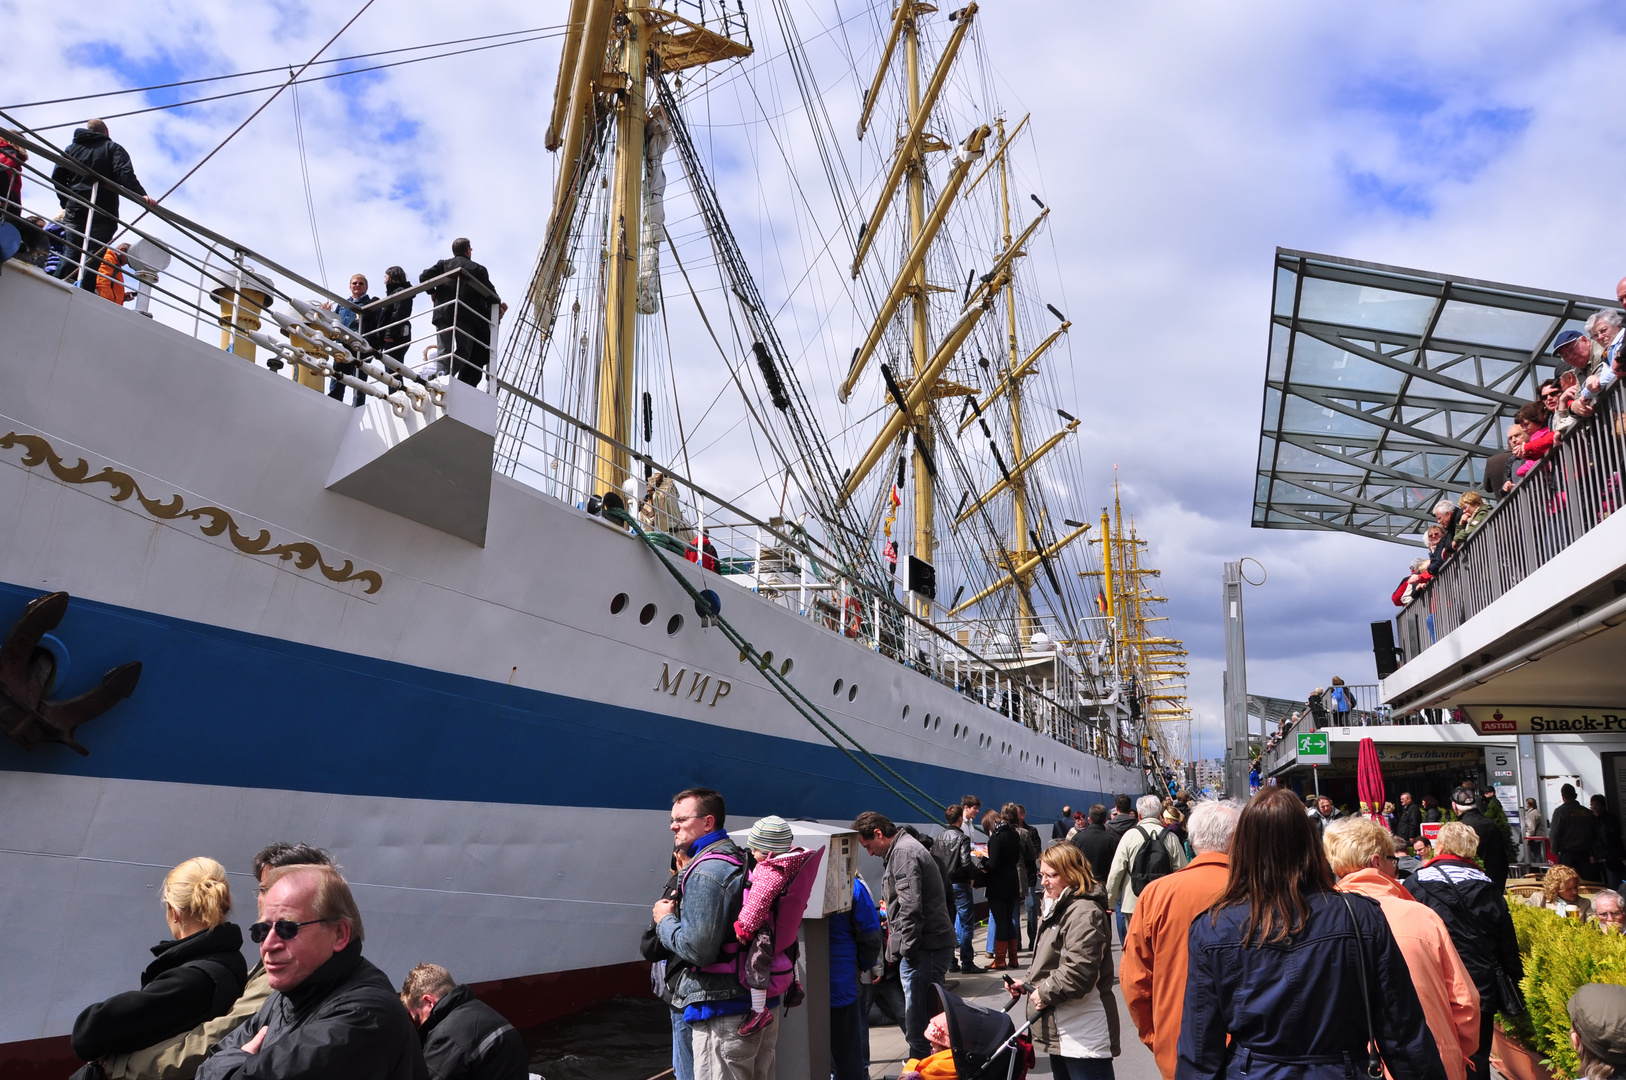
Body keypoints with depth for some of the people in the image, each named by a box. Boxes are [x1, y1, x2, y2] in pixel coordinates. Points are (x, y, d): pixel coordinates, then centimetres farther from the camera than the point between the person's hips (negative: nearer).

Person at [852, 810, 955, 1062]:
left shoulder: (903, 853, -15)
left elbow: (911, 907, -21)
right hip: (932, 944, 11)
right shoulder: (906, 849, 18)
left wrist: (907, 947, -16)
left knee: (917, 1023, -7)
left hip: (924, 948, -11)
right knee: (922, 1015, 16)